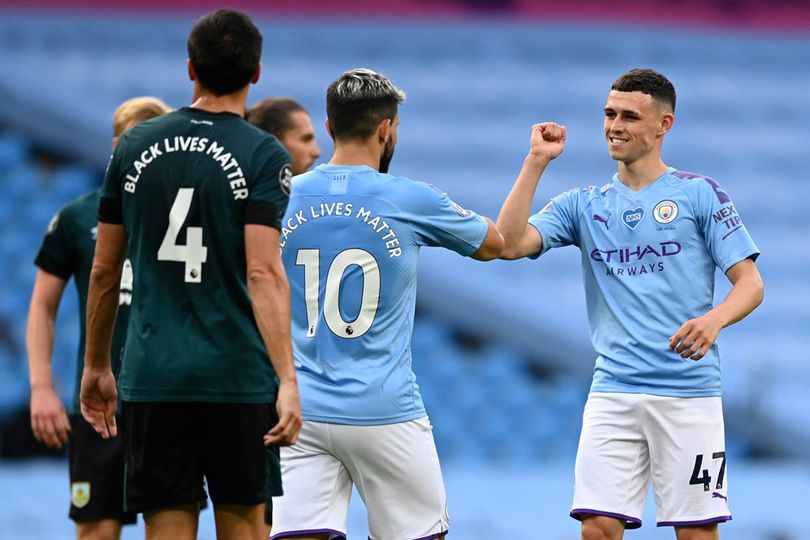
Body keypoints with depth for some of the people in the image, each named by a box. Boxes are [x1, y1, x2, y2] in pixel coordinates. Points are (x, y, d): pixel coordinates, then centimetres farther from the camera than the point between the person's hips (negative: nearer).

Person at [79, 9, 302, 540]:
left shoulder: (136, 147, 6)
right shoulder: (263, 155, -5)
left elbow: (104, 271, 10)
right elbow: (263, 272, -15)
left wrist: (96, 367, 21)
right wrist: (288, 381, -19)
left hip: (152, 376, 2)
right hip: (237, 377, -2)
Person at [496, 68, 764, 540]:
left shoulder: (700, 194, 3)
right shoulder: (584, 205, 13)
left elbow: (751, 283, 0)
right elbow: (509, 244, 0)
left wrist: (715, 319, -22)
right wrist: (537, 162, -1)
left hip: (688, 392, -3)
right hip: (614, 391, 3)